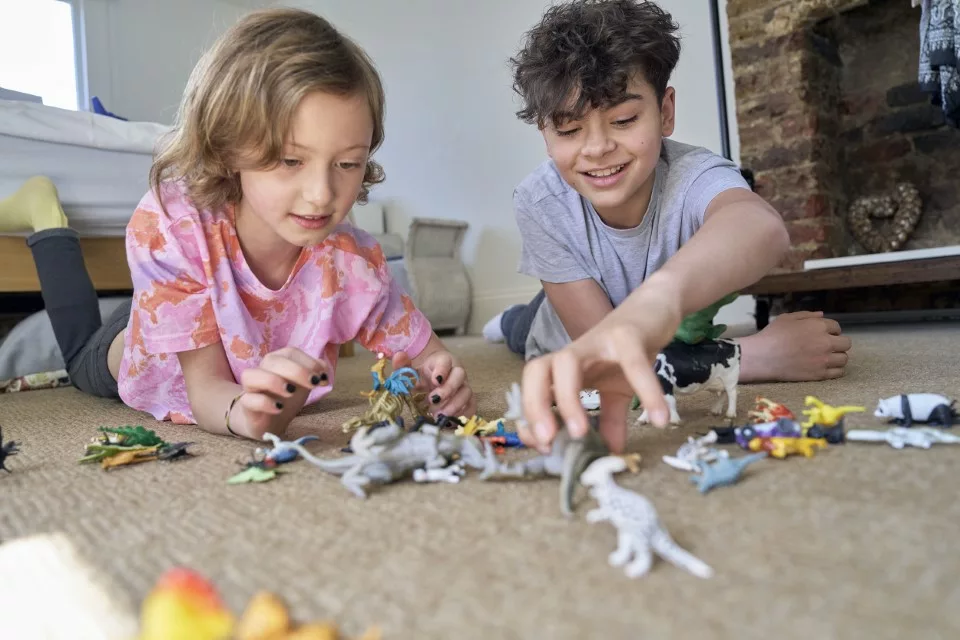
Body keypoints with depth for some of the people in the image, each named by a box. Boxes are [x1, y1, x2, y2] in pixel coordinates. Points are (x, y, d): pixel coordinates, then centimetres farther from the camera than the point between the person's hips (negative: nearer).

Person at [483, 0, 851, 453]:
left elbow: (761, 225, -65)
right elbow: (598, 340, -38)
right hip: (568, 356, 0)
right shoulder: (540, 203, -34)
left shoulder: (693, 177, -39)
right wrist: (757, 357, -46)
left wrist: (657, 298, -88)